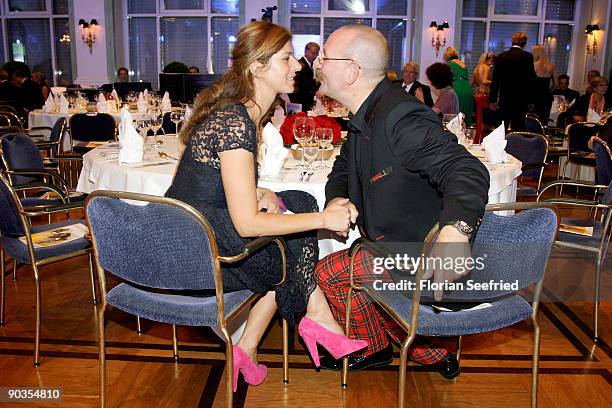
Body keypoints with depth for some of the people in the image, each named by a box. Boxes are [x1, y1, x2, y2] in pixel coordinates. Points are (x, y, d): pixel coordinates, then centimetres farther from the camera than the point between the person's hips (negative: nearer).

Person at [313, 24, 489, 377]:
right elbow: (343, 168, 21)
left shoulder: (400, 117, -26)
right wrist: (336, 199, -3)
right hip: (400, 245, 10)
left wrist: (455, 229, -55)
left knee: (330, 273, -9)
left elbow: (468, 172, -35)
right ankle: (431, 354, 28)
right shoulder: (365, 118, 8)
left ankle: (374, 347, 19)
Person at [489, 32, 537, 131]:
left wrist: (492, 100, 9)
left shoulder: (501, 57, 3)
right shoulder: (527, 56, -5)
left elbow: (495, 80, 5)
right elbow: (531, 79, -5)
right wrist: (531, 100, 2)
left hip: (504, 100, 2)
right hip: (521, 100, -2)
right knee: (518, 129, 1)